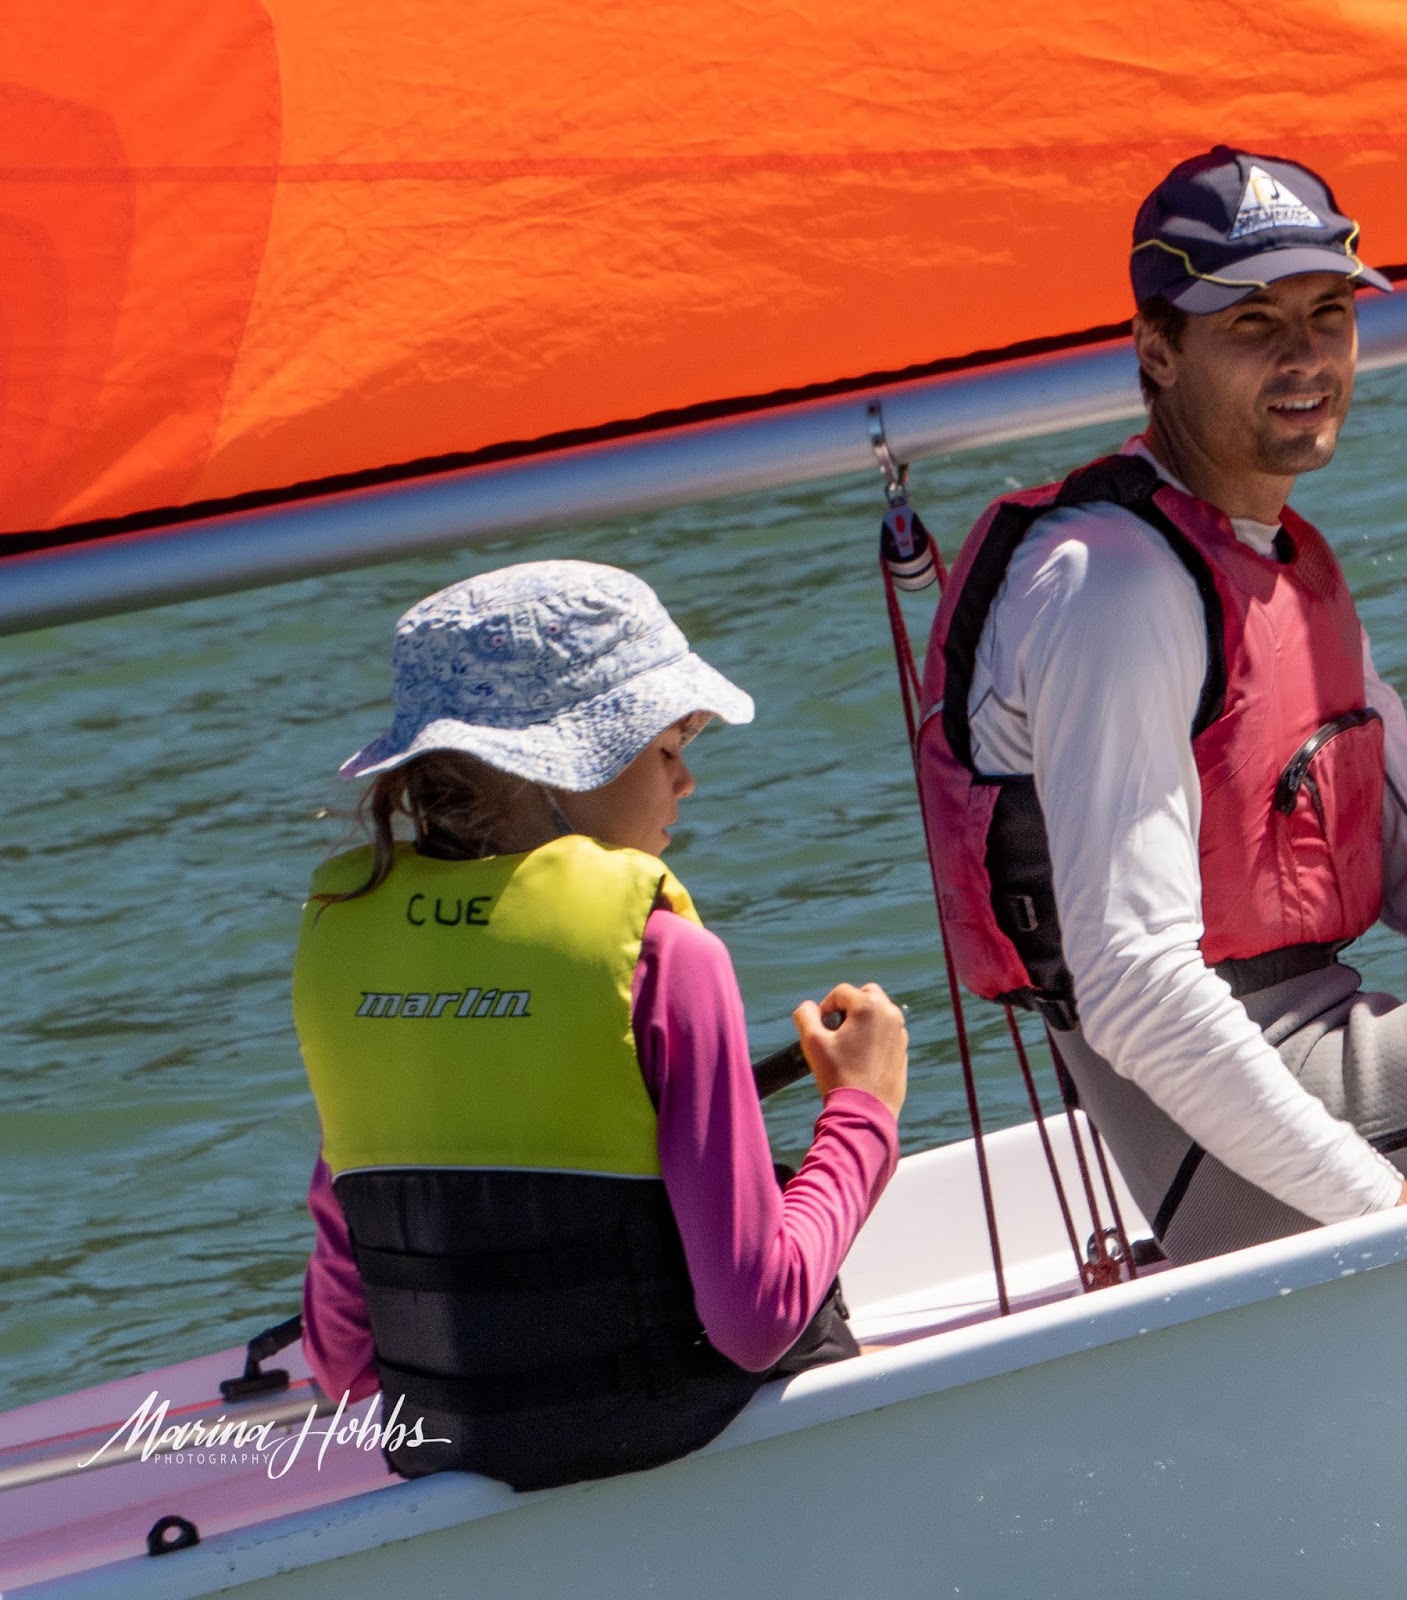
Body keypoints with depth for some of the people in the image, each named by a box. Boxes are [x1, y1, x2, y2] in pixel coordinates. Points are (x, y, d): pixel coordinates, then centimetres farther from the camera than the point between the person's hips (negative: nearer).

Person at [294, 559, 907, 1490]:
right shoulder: (658, 955, -15)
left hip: (443, 1461, 6)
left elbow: (340, 1358, 3)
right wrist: (864, 1109, -1)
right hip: (676, 1448, -6)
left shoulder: (342, 931, 1)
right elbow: (759, 1320, -16)